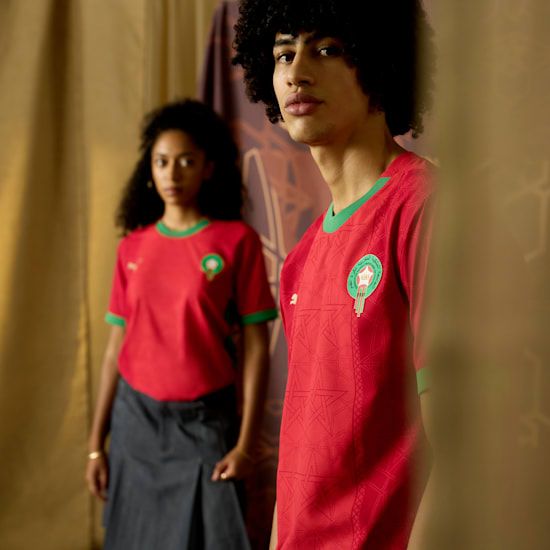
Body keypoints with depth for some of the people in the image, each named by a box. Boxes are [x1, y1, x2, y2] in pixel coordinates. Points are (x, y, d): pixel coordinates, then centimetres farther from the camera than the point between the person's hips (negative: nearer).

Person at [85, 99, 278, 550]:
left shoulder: (237, 240, -5)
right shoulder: (132, 247, 5)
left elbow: (255, 346, -6)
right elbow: (116, 347, 8)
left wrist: (246, 442, -11)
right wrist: (96, 443, 7)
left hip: (204, 420, -3)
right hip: (135, 417, 3)